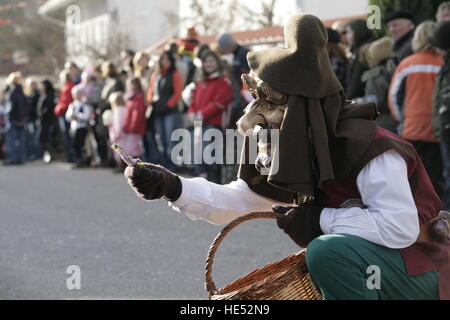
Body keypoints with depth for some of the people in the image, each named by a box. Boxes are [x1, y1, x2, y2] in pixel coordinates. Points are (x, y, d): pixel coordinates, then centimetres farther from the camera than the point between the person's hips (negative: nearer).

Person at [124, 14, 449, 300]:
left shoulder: (370, 148, -25)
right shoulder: (296, 153, 3)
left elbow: (401, 227, -34)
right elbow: (237, 200, 3)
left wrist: (319, 220, -25)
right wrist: (172, 188, -12)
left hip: (416, 273, -9)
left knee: (328, 251, -33)